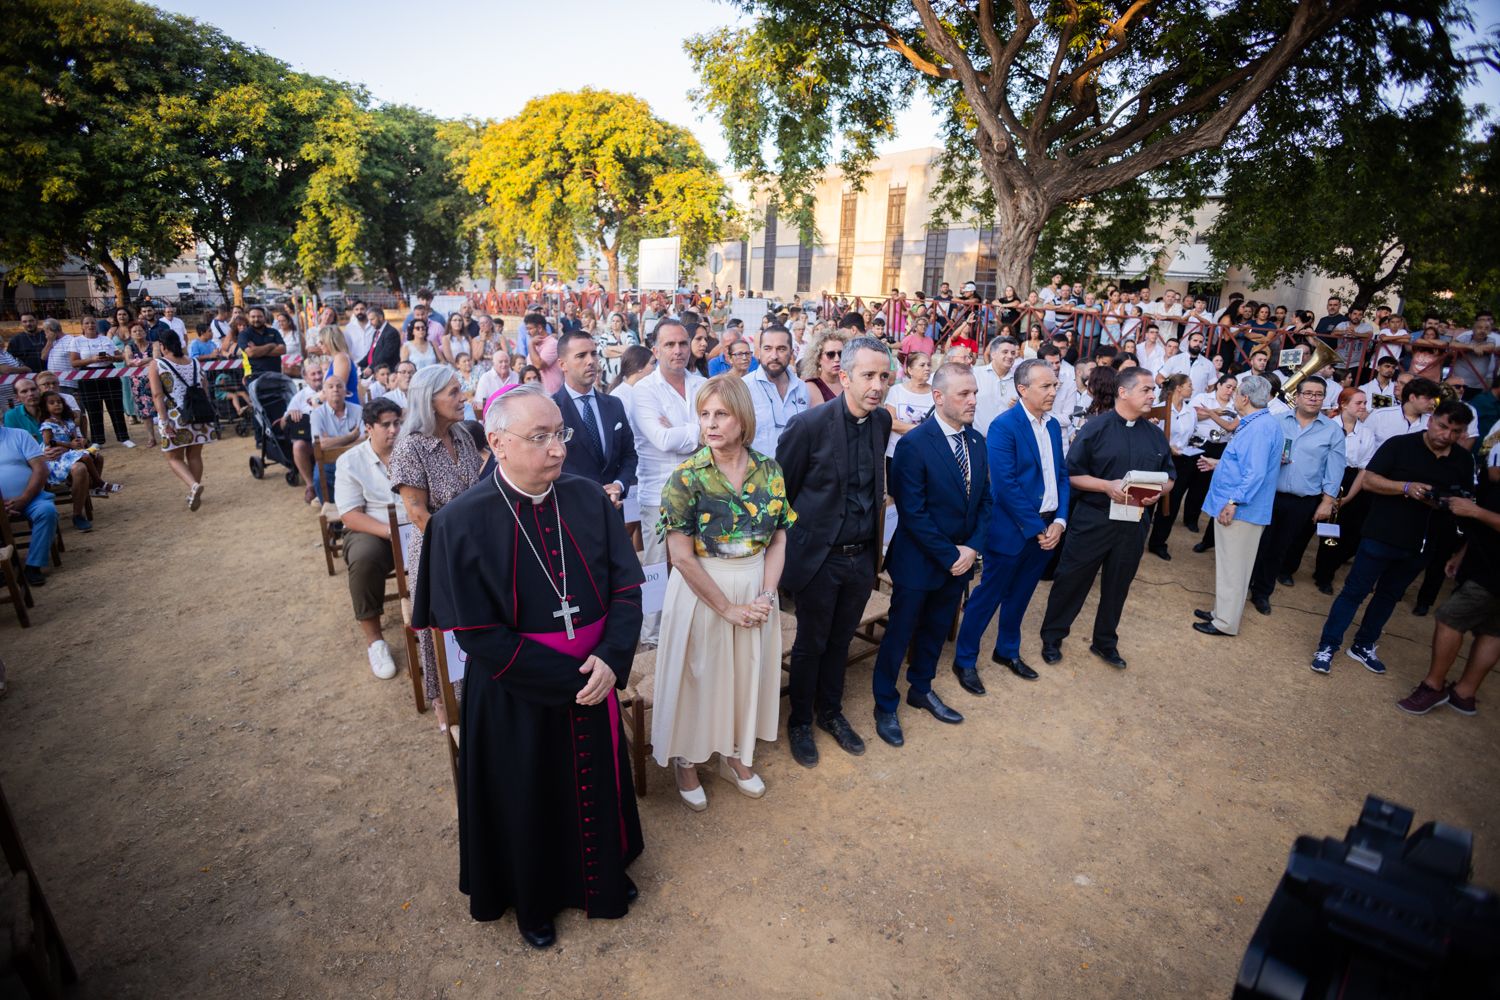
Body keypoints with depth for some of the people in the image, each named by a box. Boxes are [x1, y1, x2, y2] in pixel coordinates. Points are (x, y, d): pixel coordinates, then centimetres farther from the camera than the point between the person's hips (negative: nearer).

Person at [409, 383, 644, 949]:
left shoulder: (588, 499, -8)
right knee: (528, 799, 19)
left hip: (595, 680, 3)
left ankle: (603, 874, 53)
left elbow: (626, 584, -5)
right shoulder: (462, 523, -18)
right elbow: (477, 635, -18)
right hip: (515, 696, -3)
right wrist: (567, 678, -18)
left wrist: (610, 659, -20)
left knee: (596, 784, 23)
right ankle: (532, 899, 49)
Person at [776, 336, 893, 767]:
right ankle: (800, 722, 34)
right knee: (811, 645, 12)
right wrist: (794, 540, -1)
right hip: (820, 556, -5)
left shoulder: (882, 420, -1)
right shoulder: (809, 424, -19)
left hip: (863, 555, 5)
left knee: (840, 642, 21)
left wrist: (876, 546, 14)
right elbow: (780, 490, -9)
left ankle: (831, 712, 42)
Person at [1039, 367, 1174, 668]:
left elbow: (1168, 478, 12)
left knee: (1117, 586, 16)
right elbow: (1072, 474, -10)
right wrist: (1107, 486, -23)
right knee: (1071, 580, 4)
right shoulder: (1096, 428, -9)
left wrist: (1158, 491, -10)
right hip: (1093, 520, -5)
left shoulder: (1156, 434, 7)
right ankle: (1052, 637, 21)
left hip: (1134, 524, 5)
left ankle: (1105, 642, 33)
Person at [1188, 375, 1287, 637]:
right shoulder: (1257, 423, 13)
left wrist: (1234, 501, -27)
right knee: (1227, 564, 18)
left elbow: (1256, 472, -27)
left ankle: (1226, 622, 7)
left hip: (1242, 511, -10)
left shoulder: (1260, 427, -20)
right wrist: (1219, 464, 34)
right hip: (1237, 507, 10)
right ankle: (1222, 611, 29)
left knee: (1232, 566, -2)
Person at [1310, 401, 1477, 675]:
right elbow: (1367, 480, -11)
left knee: (1389, 596, 15)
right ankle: (1327, 647, 3)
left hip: (1420, 546, 5)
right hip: (1381, 537, -5)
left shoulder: (1463, 461, 8)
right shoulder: (1400, 445, -8)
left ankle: (1364, 646, 27)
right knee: (1355, 591, -2)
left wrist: (1448, 504, -8)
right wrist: (1406, 487, -24)